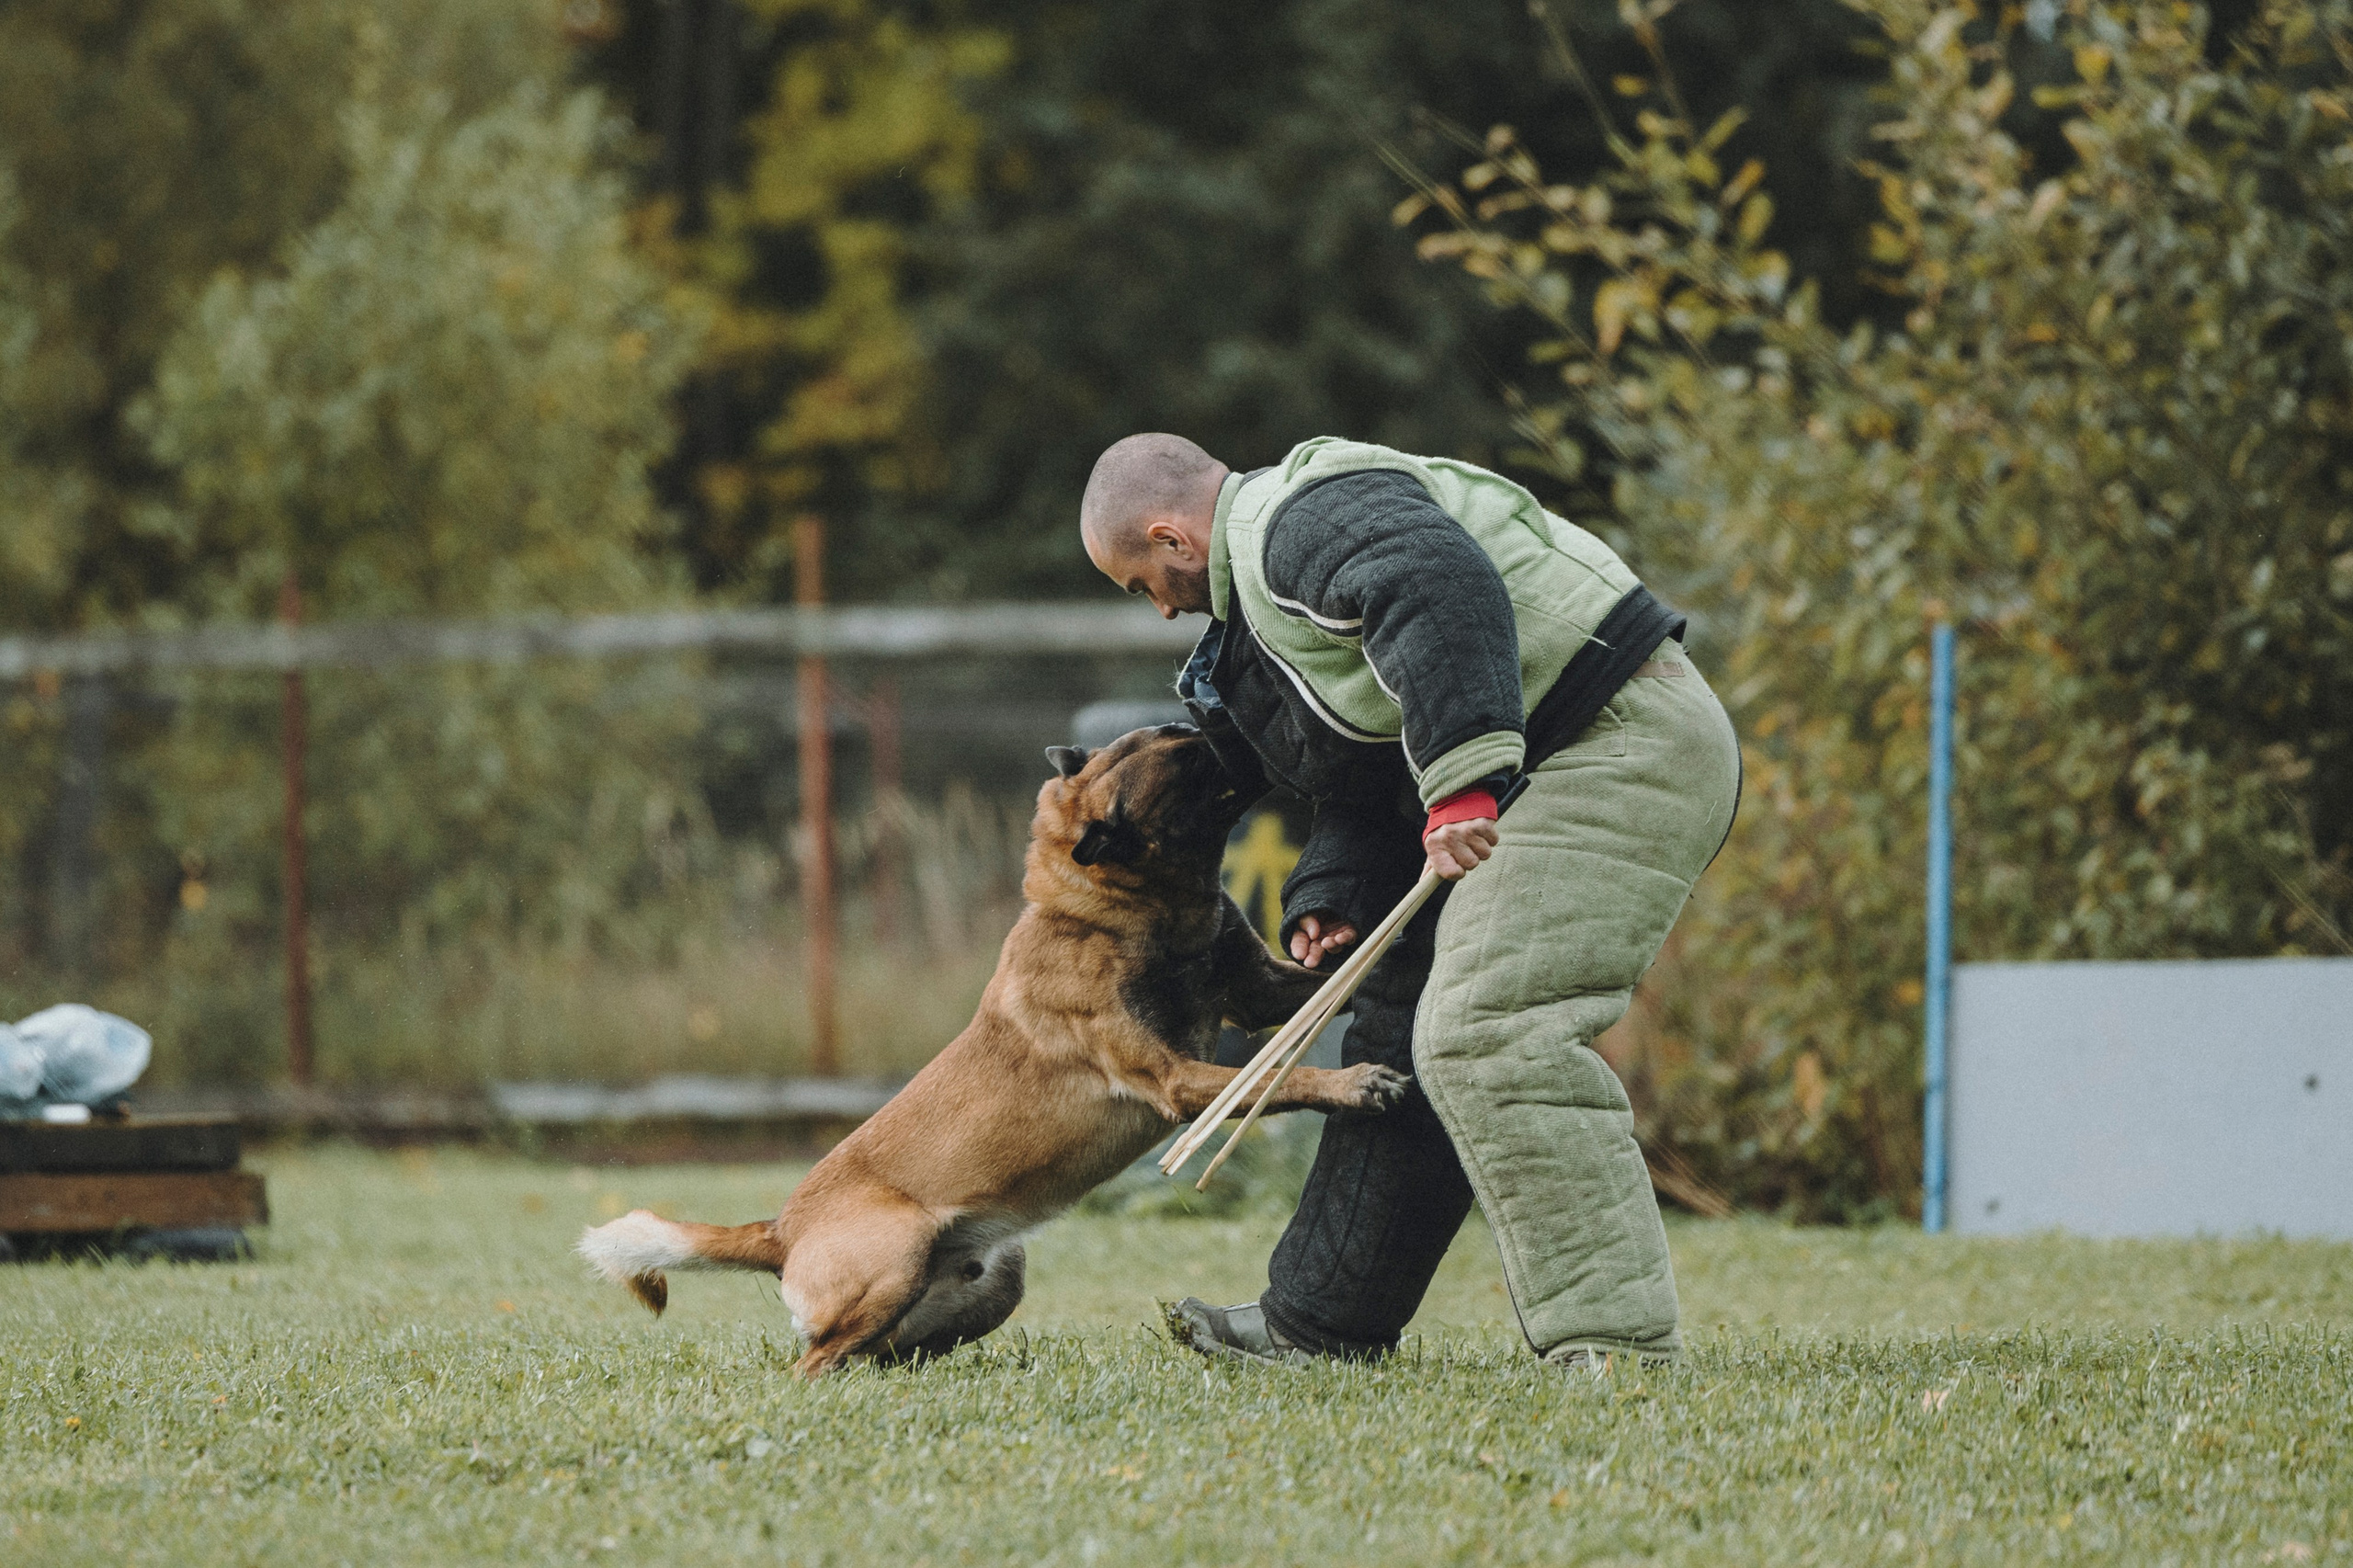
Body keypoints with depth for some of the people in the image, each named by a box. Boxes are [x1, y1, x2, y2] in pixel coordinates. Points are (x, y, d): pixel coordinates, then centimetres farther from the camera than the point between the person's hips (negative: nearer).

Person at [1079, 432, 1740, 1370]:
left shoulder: (1300, 517, -11)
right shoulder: (1268, 573, 25)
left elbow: (1442, 593, -31)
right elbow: (1365, 781, 25)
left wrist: (1460, 780, -36)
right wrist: (1331, 894, 8)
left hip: (1616, 754, -12)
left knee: (1484, 1038, -20)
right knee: (1405, 1029, 17)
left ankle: (1618, 1344, -23)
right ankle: (1319, 1321, 28)